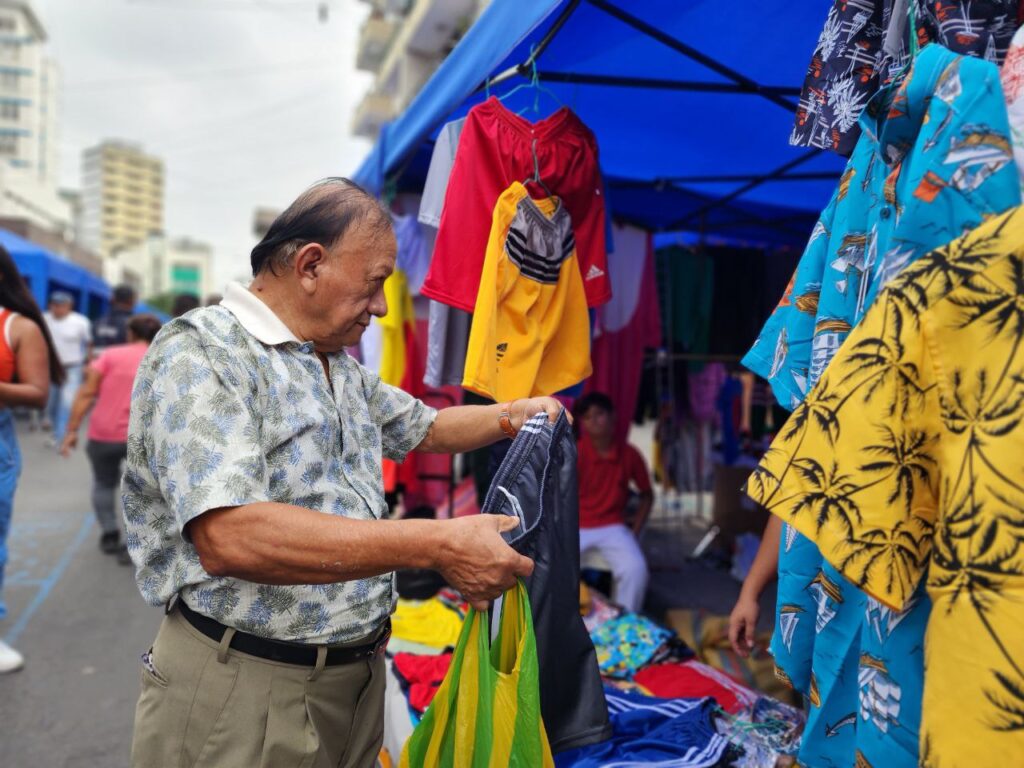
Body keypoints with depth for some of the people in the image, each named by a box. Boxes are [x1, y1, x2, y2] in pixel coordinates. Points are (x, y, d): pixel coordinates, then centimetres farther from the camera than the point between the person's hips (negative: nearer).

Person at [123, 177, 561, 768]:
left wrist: (510, 416, 8)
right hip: (248, 691, -7)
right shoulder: (201, 354, -17)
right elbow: (229, 537, -31)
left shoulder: (343, 368, 10)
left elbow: (427, 428, 26)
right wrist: (439, 546, -32)